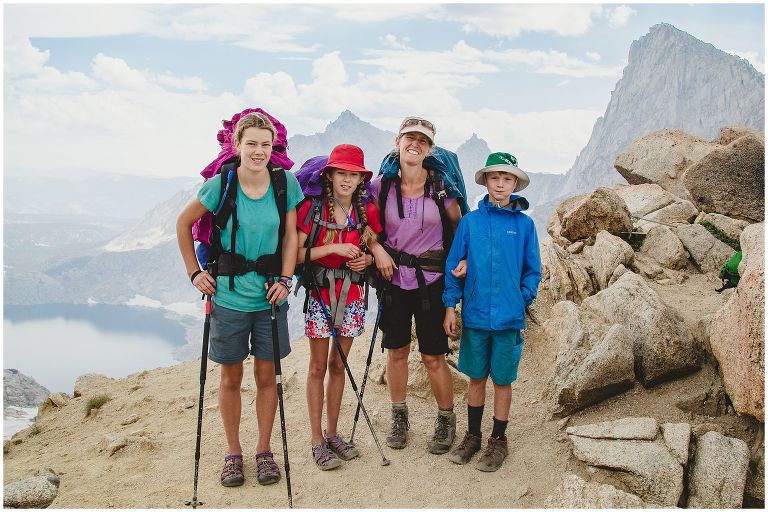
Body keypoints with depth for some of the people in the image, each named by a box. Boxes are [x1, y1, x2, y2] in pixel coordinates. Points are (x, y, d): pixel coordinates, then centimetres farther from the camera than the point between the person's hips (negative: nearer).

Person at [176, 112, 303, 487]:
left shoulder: (285, 182, -6)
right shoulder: (221, 183, -11)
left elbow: (290, 235, 3)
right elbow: (184, 224, 3)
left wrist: (285, 279, -6)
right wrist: (194, 272, 0)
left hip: (270, 297, 1)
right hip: (229, 297, -1)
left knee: (267, 375, 10)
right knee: (231, 377, 11)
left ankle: (264, 450, 27)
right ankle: (233, 451, 28)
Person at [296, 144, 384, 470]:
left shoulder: (366, 212, 2)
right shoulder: (312, 209, -8)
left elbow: (374, 247, 15)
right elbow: (297, 254, -12)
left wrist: (367, 259, -7)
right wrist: (334, 248, -20)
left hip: (352, 296, 4)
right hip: (320, 295, -3)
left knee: (338, 365, 13)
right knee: (318, 366, 4)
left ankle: (332, 433, 25)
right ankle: (317, 441, 13)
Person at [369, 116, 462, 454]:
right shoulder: (382, 186, -3)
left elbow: (459, 227, 6)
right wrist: (378, 251, -6)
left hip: (431, 280, -2)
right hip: (393, 277, 2)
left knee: (433, 358, 2)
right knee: (396, 351, 13)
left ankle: (446, 421, 24)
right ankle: (398, 417, 32)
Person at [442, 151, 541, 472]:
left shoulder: (524, 224, 0)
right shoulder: (470, 221, 1)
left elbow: (533, 271, 5)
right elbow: (454, 266, 2)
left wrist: (522, 300, -6)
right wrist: (450, 306, -1)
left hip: (509, 318, -1)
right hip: (474, 315, 1)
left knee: (502, 380, 10)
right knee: (476, 377, 14)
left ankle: (498, 440, 26)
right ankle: (472, 436, 30)